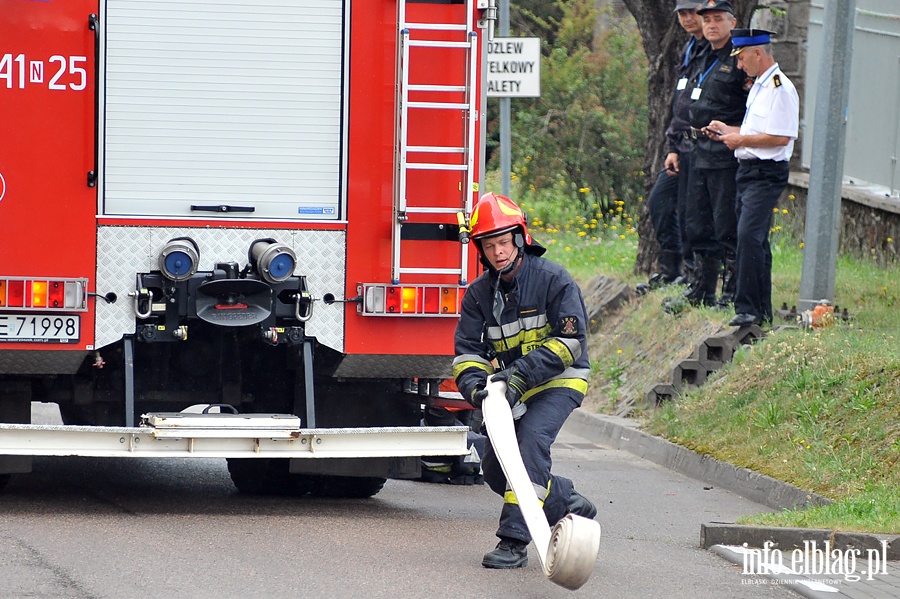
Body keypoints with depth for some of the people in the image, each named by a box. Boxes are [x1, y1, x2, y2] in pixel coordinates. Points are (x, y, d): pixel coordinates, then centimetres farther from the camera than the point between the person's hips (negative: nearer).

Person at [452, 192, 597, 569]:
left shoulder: (552, 279, -16)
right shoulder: (479, 294, 0)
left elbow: (570, 340, -20)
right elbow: (468, 349, -1)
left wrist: (523, 374, -29)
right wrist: (474, 384, -24)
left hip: (558, 382, -7)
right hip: (513, 387, 7)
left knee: (531, 438, -30)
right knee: (495, 467, 3)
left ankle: (515, 541, -32)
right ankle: (571, 507, 25)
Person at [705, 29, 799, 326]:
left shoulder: (779, 89, -15)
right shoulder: (759, 86, 18)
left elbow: (781, 137, -21)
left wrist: (741, 140, -14)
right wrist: (728, 130, 17)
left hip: (766, 173, -11)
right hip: (748, 171, 11)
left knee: (749, 235, -19)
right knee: (753, 239, 13)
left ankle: (748, 308, -20)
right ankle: (761, 310, 18)